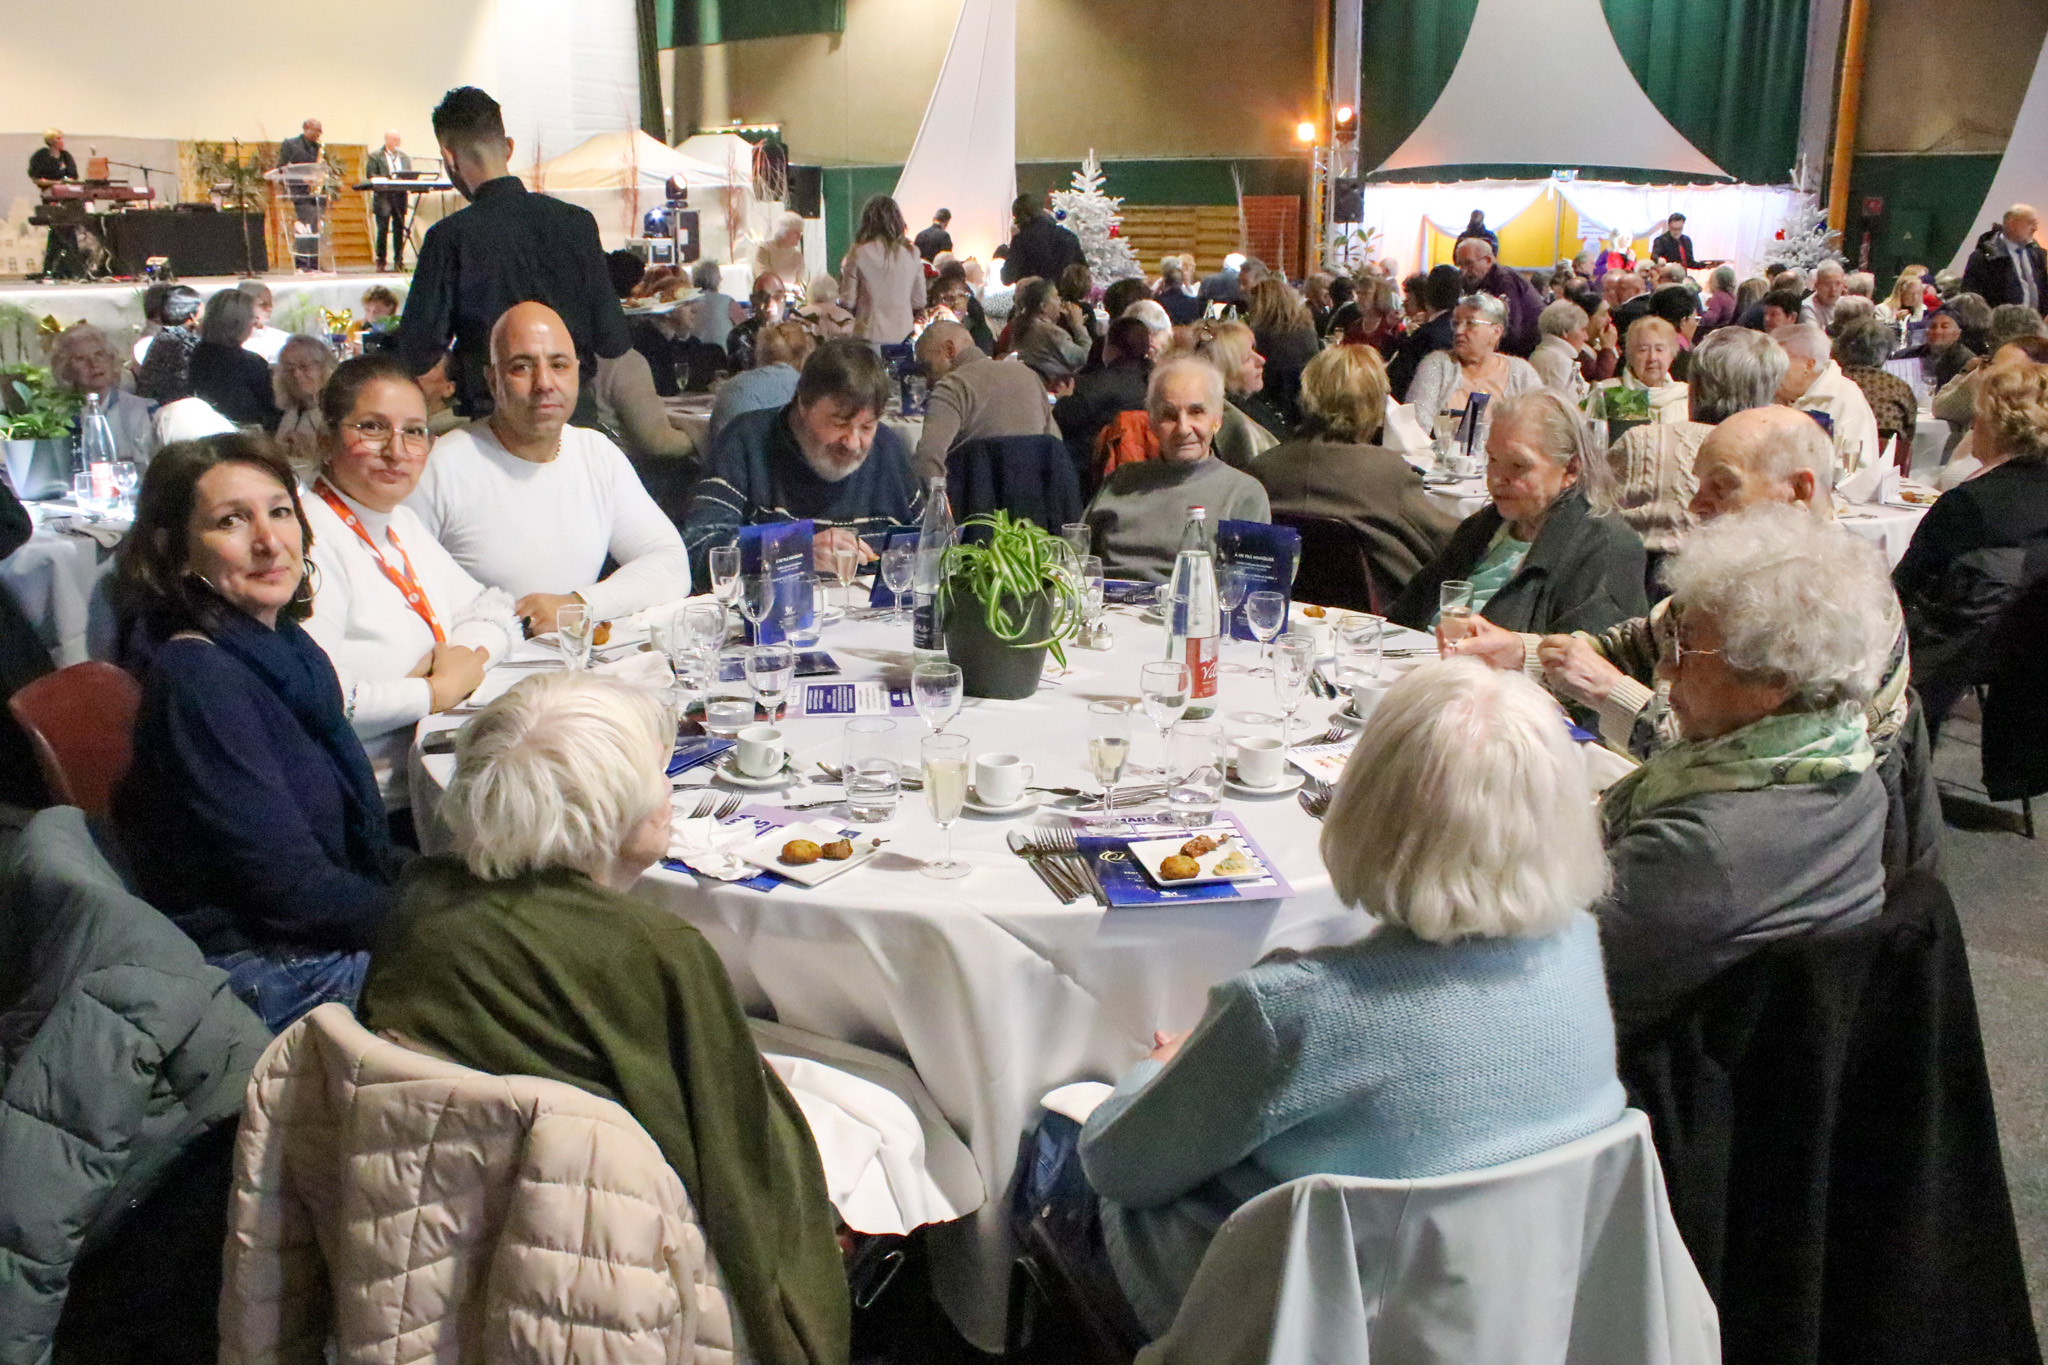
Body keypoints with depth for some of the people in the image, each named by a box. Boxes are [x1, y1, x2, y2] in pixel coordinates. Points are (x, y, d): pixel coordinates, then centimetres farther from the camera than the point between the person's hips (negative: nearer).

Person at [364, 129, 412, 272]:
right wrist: (387, 180, -19)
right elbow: (371, 176, -5)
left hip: (400, 197, 3)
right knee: (382, 230, -3)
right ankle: (381, 261, 3)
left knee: (399, 230, 2)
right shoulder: (375, 157, 2)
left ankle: (399, 261, 5)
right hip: (383, 198, -3)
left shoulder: (405, 157, 16)